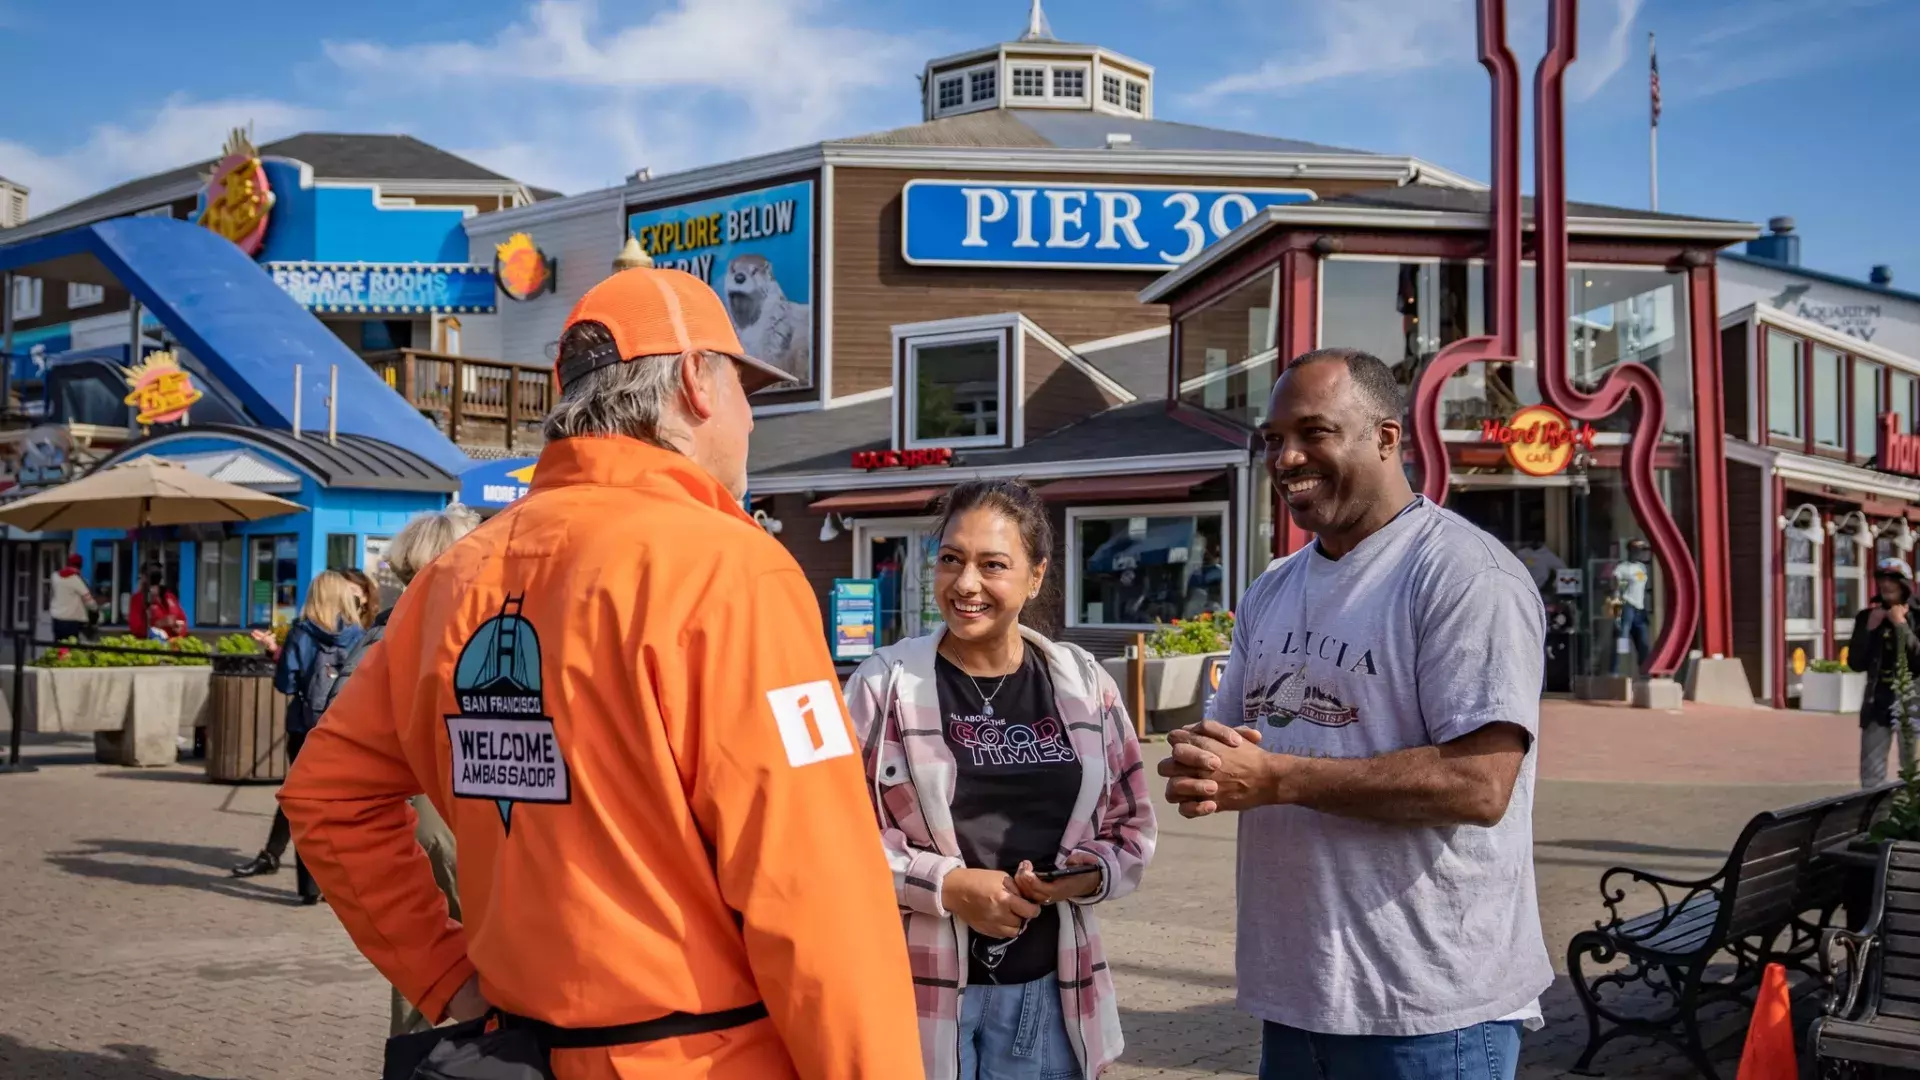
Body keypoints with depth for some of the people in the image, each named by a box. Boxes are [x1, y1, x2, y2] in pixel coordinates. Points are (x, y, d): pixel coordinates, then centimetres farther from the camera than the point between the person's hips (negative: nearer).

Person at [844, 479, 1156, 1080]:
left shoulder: (1083, 683, 3)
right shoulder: (885, 683, -6)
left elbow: (1132, 825, 10)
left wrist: (1092, 873, -10)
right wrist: (947, 884, -17)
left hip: (1049, 990, 3)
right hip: (921, 988, -2)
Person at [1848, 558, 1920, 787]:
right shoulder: (1867, 617, 7)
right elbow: (1856, 663, 3)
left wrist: (1901, 625, -15)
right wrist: (1869, 629, -6)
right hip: (1877, 700, 3)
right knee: (1871, 774, 4)